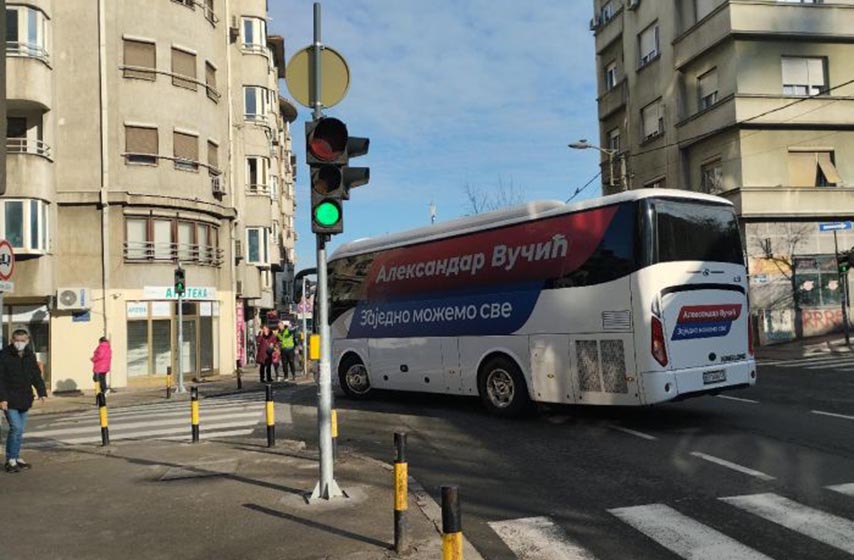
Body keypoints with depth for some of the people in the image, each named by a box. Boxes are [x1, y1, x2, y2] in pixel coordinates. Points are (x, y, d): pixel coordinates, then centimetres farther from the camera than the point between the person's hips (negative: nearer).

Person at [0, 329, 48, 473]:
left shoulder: (30, 356, 6)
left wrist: (42, 392, 1)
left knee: (20, 430, 12)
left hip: (24, 399, 6)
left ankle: (16, 457, 25)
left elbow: (36, 376, 12)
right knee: (16, 427, -12)